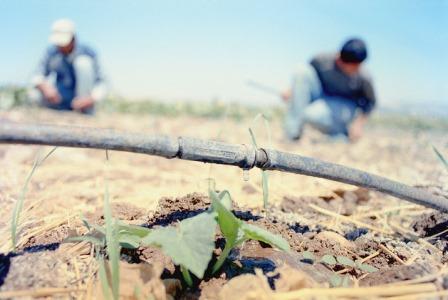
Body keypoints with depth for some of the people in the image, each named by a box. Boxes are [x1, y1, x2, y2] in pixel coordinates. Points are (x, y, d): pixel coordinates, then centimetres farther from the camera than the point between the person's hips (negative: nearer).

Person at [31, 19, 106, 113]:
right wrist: (44, 87, -31)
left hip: (82, 98, -2)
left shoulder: (88, 53, -15)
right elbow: (37, 76, -7)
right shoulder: (52, 52, -7)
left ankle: (84, 113, -20)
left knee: (84, 62, -25)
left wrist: (91, 99, -37)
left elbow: (100, 84, -17)